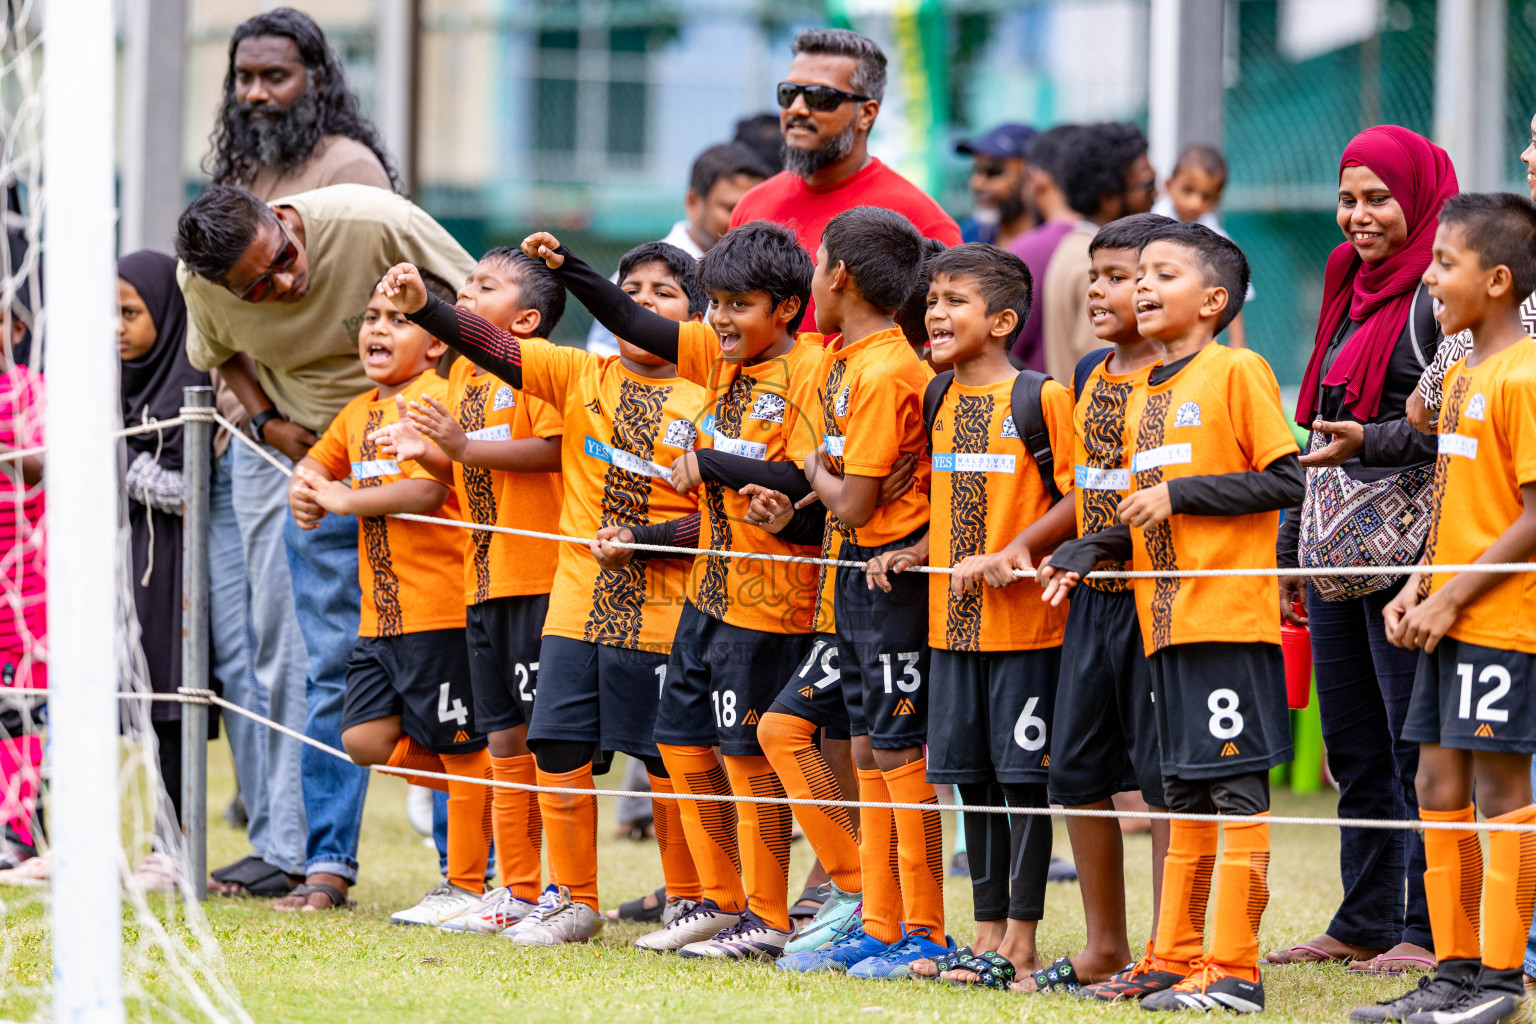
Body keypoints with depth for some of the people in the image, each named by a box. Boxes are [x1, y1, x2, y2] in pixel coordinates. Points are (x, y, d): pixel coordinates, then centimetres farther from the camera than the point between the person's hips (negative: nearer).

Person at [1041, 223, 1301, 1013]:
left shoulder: (1237, 372, -6)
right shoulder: (1145, 395, 18)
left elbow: (1286, 481, -11)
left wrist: (1177, 494, -14)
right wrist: (1084, 554, 6)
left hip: (1231, 618, -8)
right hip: (1167, 620, 8)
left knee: (1236, 788, -6)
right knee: (1186, 796, 13)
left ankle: (1233, 970, -6)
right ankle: (1175, 961, 18)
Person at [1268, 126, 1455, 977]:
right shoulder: (1349, 292, 18)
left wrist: (1372, 442, -27)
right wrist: (1291, 546, 23)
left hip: (1406, 547, -9)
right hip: (1334, 550, 9)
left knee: (1414, 746, -7)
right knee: (1352, 749, 11)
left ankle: (1430, 929, -3)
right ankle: (1363, 923, 17)